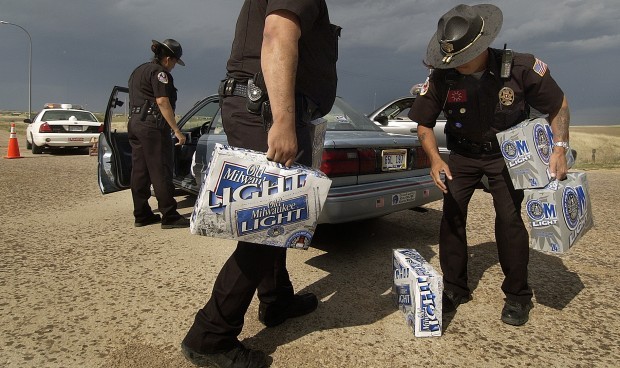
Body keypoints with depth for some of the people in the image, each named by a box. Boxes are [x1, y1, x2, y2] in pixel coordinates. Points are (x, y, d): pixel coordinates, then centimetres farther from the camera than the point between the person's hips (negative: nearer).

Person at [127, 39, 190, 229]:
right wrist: (177, 130, -18)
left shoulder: (138, 71, 23)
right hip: (152, 125, -9)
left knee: (139, 171, 9)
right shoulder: (159, 71, -7)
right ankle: (169, 217, -7)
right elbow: (162, 101, -17)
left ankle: (141, 215, 14)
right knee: (161, 172, -9)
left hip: (134, 123, 10)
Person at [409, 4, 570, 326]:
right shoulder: (441, 77, -19)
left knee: (509, 219, -10)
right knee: (451, 216, -5)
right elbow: (424, 124, -8)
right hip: (463, 154, 2)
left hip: (506, 154, -1)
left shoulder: (520, 67, -21)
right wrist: (435, 160, -23)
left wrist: (560, 148, -16)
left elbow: (558, 104, -6)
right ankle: (454, 289, 11)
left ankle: (518, 296, 9)